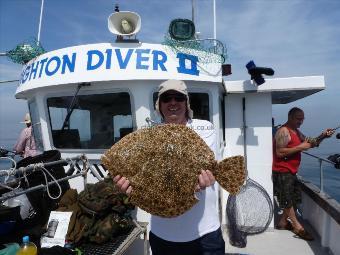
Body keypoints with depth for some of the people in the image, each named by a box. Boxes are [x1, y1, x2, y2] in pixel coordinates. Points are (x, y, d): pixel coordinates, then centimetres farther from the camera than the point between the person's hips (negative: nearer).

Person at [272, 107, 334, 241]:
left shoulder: (296, 132, 14)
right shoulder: (283, 131, -17)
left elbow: (310, 143, 16)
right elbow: (280, 152, -25)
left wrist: (322, 136, -1)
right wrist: (300, 147, -22)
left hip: (290, 171, 10)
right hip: (282, 171, -10)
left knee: (295, 198, 17)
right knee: (288, 199, 2)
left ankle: (283, 222, 29)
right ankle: (297, 226, 14)